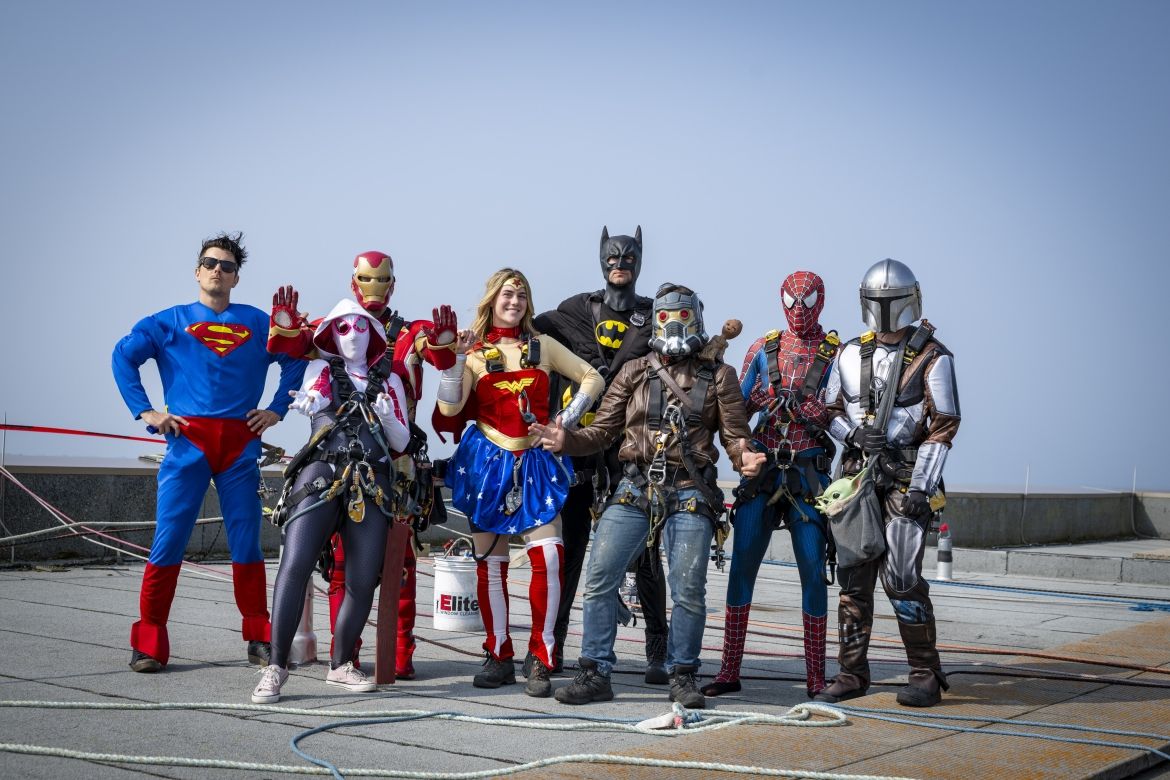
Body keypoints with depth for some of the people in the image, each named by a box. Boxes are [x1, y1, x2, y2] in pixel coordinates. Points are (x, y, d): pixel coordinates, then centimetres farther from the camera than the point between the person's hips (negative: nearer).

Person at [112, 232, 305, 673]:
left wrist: (277, 409, 8)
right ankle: (148, 644, 1)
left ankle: (258, 639, 11)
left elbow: (295, 359, 17)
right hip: (187, 441, -1)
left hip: (241, 443, 1)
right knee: (168, 541, -5)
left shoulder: (257, 322, 14)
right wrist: (145, 411, -1)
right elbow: (124, 355, 8)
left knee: (247, 542, 3)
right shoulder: (171, 321, 12)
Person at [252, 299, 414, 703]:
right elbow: (313, 394, -8)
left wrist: (388, 418, -3)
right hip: (321, 476, -2)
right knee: (295, 565, -17)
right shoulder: (321, 368, 16)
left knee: (363, 581, -2)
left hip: (372, 485, 3)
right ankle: (276, 666, -13)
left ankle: (341, 665, 14)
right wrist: (310, 401, -32)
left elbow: (402, 442, 17)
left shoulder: (389, 380, 21)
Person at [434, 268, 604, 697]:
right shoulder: (474, 352, 6)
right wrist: (453, 359, -15)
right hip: (487, 463, 0)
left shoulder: (543, 346, 10)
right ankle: (498, 657, 15)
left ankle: (540, 659, -4)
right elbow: (450, 408, -6)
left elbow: (592, 378, 13)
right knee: (490, 561, 4)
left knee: (549, 556, -13)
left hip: (535, 463, 0)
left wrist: (571, 414, 0)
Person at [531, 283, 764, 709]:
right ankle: (595, 674, 5)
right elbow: (602, 431, 11)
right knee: (599, 578, -5)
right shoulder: (634, 372, 13)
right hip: (634, 489, 2)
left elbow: (735, 435, 6)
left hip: (690, 494, -1)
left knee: (688, 590, -3)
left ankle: (682, 677, 15)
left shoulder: (718, 376, 10)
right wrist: (566, 440, -7)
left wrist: (745, 458, -16)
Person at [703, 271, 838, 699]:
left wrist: (806, 406, -13)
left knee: (812, 568, -2)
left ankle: (816, 676, 8)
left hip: (810, 471, -2)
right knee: (742, 563, -1)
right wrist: (768, 398, -5)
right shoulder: (764, 348, 11)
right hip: (762, 466, 2)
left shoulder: (836, 354, 4)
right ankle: (729, 671, 6)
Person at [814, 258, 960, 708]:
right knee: (853, 577, 5)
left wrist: (921, 486, -13)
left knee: (902, 578, -9)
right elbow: (831, 410, 16)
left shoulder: (931, 357, -2)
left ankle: (926, 675, 4)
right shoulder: (851, 354, 13)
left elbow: (943, 426, -6)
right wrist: (856, 436, -5)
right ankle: (852, 673, 14)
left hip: (905, 479, -5)